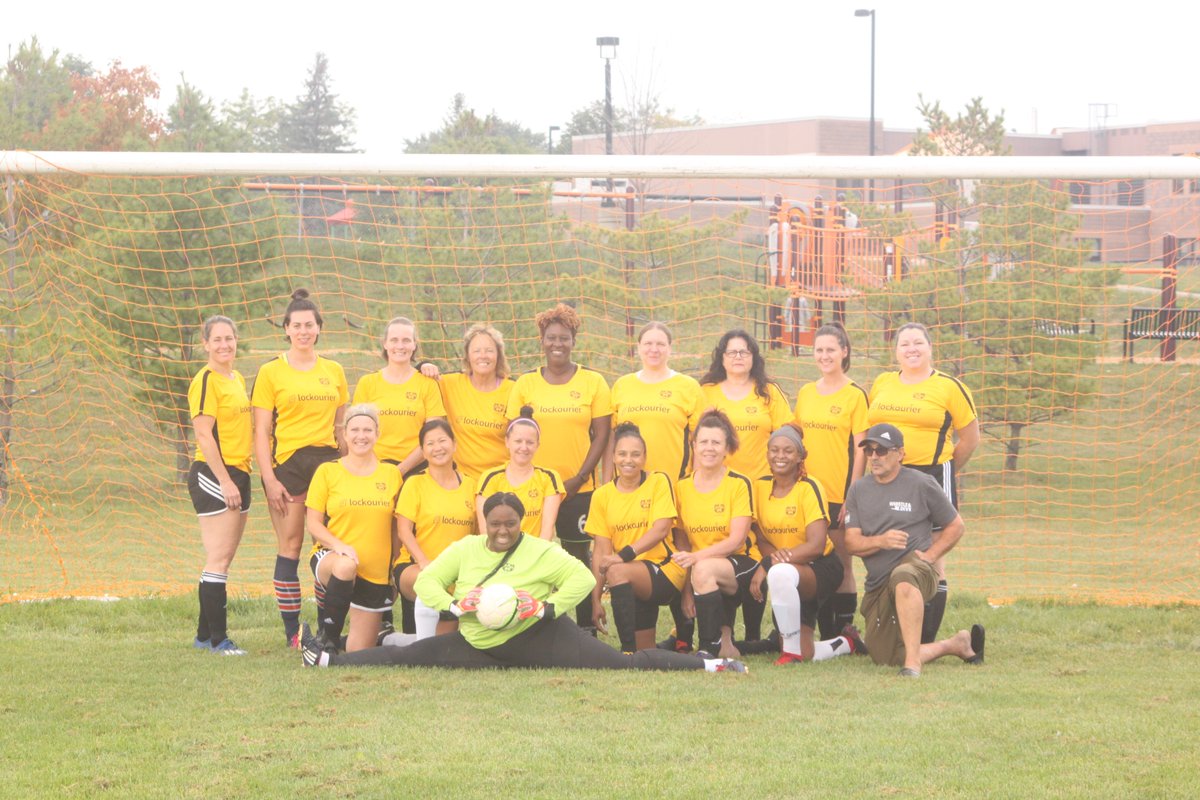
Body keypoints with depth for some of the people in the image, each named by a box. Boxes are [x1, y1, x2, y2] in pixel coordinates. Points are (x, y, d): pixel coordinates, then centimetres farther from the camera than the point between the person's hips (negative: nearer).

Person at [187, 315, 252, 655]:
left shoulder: (238, 379, 17)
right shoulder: (206, 381, -10)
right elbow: (204, 435, -15)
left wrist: (240, 479, 18)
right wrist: (225, 481, -18)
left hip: (238, 474, 9)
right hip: (212, 474, -9)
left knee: (223, 560, 10)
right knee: (219, 558, -10)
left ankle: (205, 635, 16)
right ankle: (217, 638, -9)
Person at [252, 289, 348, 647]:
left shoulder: (334, 371, 13)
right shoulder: (271, 372, 2)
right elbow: (261, 432, -2)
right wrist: (269, 479, -10)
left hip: (327, 461, 3)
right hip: (288, 464, -3)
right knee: (290, 546, -3)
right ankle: (292, 630, 0)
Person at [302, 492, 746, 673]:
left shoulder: (541, 552, -6)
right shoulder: (465, 549, 6)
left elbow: (583, 578, -12)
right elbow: (426, 581, 3)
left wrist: (548, 605, -23)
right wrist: (455, 604, -15)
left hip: (537, 638, -4)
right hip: (480, 647, 4)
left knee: (621, 664, -18)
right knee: (411, 656, -1)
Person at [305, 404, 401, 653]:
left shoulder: (392, 475, 6)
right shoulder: (327, 471, 0)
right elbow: (313, 523, -2)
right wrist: (340, 546, -20)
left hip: (376, 573, 3)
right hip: (331, 557, -3)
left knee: (361, 654, 3)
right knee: (345, 566, -41)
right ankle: (327, 641, -24)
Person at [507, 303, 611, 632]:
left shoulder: (593, 382, 2)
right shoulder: (525, 384, 6)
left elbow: (602, 434, -1)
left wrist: (579, 478, -9)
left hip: (578, 488, -1)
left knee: (578, 556, 3)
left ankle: (586, 629, 9)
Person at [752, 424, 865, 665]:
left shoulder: (809, 488, -15)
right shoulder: (760, 486, 2)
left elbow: (816, 545, -22)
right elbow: (761, 538, 4)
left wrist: (768, 566, -29)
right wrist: (773, 556, -21)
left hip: (822, 568, -6)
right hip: (792, 579, 6)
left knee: (780, 573, -40)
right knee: (805, 655, -2)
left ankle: (791, 652, -25)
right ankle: (848, 642, 32)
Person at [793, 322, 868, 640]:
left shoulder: (855, 395, -3)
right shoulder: (805, 393, 12)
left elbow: (861, 449, -6)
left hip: (841, 493, -5)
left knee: (841, 564, -1)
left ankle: (844, 635, 4)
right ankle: (825, 636, 11)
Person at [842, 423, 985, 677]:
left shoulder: (922, 484, 1)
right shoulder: (858, 489, 12)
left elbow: (955, 526, 8)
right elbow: (851, 542, 3)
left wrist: (929, 556, -6)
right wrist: (881, 541, -18)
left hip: (917, 567, -6)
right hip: (876, 586, 6)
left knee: (903, 577, -43)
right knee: (886, 657, -2)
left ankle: (913, 660, -45)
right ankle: (956, 645, 18)